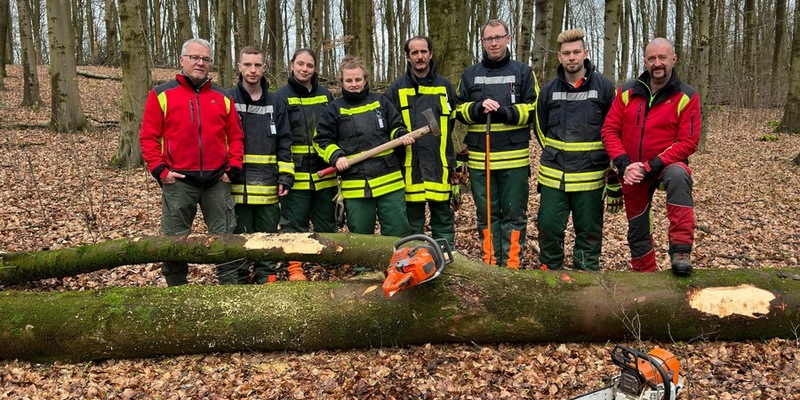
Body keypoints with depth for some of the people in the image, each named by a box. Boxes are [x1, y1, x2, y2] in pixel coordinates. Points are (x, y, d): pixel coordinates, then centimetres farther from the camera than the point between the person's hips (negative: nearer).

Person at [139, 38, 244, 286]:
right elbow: (148, 137, 0)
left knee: (225, 236, 7)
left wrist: (233, 168, 1)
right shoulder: (162, 95, 2)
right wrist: (160, 170, -8)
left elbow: (235, 136, 11)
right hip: (178, 181, -2)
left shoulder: (222, 98, 11)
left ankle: (230, 284, 19)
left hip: (217, 180, 2)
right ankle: (176, 289, 21)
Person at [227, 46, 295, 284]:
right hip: (238, 185, -2)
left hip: (268, 187, 2)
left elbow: (284, 144, 9)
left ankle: (267, 278, 23)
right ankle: (238, 281, 16)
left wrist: (285, 177, 2)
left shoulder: (276, 104, 10)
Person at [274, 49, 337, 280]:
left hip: (324, 174, 4)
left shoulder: (325, 96, 11)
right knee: (294, 224, 3)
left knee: (327, 223, 13)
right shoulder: (281, 97, -2)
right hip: (296, 175, -4)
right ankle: (295, 268, 14)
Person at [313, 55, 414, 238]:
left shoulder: (380, 101, 7)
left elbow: (395, 127, 15)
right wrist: (336, 157, -10)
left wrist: (402, 135, -6)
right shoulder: (334, 109, 4)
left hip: (389, 180, 1)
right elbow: (322, 140, 6)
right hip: (355, 185, -1)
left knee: (399, 233, 5)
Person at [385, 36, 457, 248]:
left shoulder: (445, 87, 9)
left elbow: (455, 123, 12)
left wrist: (454, 162, 8)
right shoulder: (396, 89, 4)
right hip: (410, 167, -1)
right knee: (412, 221, 8)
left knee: (443, 218, 9)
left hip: (439, 166, 1)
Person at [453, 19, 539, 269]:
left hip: (514, 158, -2)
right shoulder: (470, 75, 12)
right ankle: (491, 264, 18)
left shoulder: (523, 72, 5)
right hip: (479, 158, 2)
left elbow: (533, 110, 0)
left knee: (514, 215, 3)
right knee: (487, 214, 8)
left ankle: (512, 265, 11)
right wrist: (478, 108, -11)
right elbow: (459, 110, 9)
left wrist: (505, 112, -16)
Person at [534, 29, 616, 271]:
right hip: (553, 176, 2)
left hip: (590, 176, -2)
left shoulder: (604, 87, -1)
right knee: (548, 227, 5)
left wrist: (594, 156, 7)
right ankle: (549, 270, 25)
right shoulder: (549, 90, 6)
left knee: (589, 231, 7)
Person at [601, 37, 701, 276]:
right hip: (632, 172, 4)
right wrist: (623, 164, -17)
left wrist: (650, 167, -23)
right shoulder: (627, 92, 0)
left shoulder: (686, 97, -9)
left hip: (666, 165, -3)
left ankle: (680, 251, -33)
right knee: (637, 228, 12)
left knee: (678, 176, -38)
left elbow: (688, 142, -14)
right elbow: (610, 130, -3)